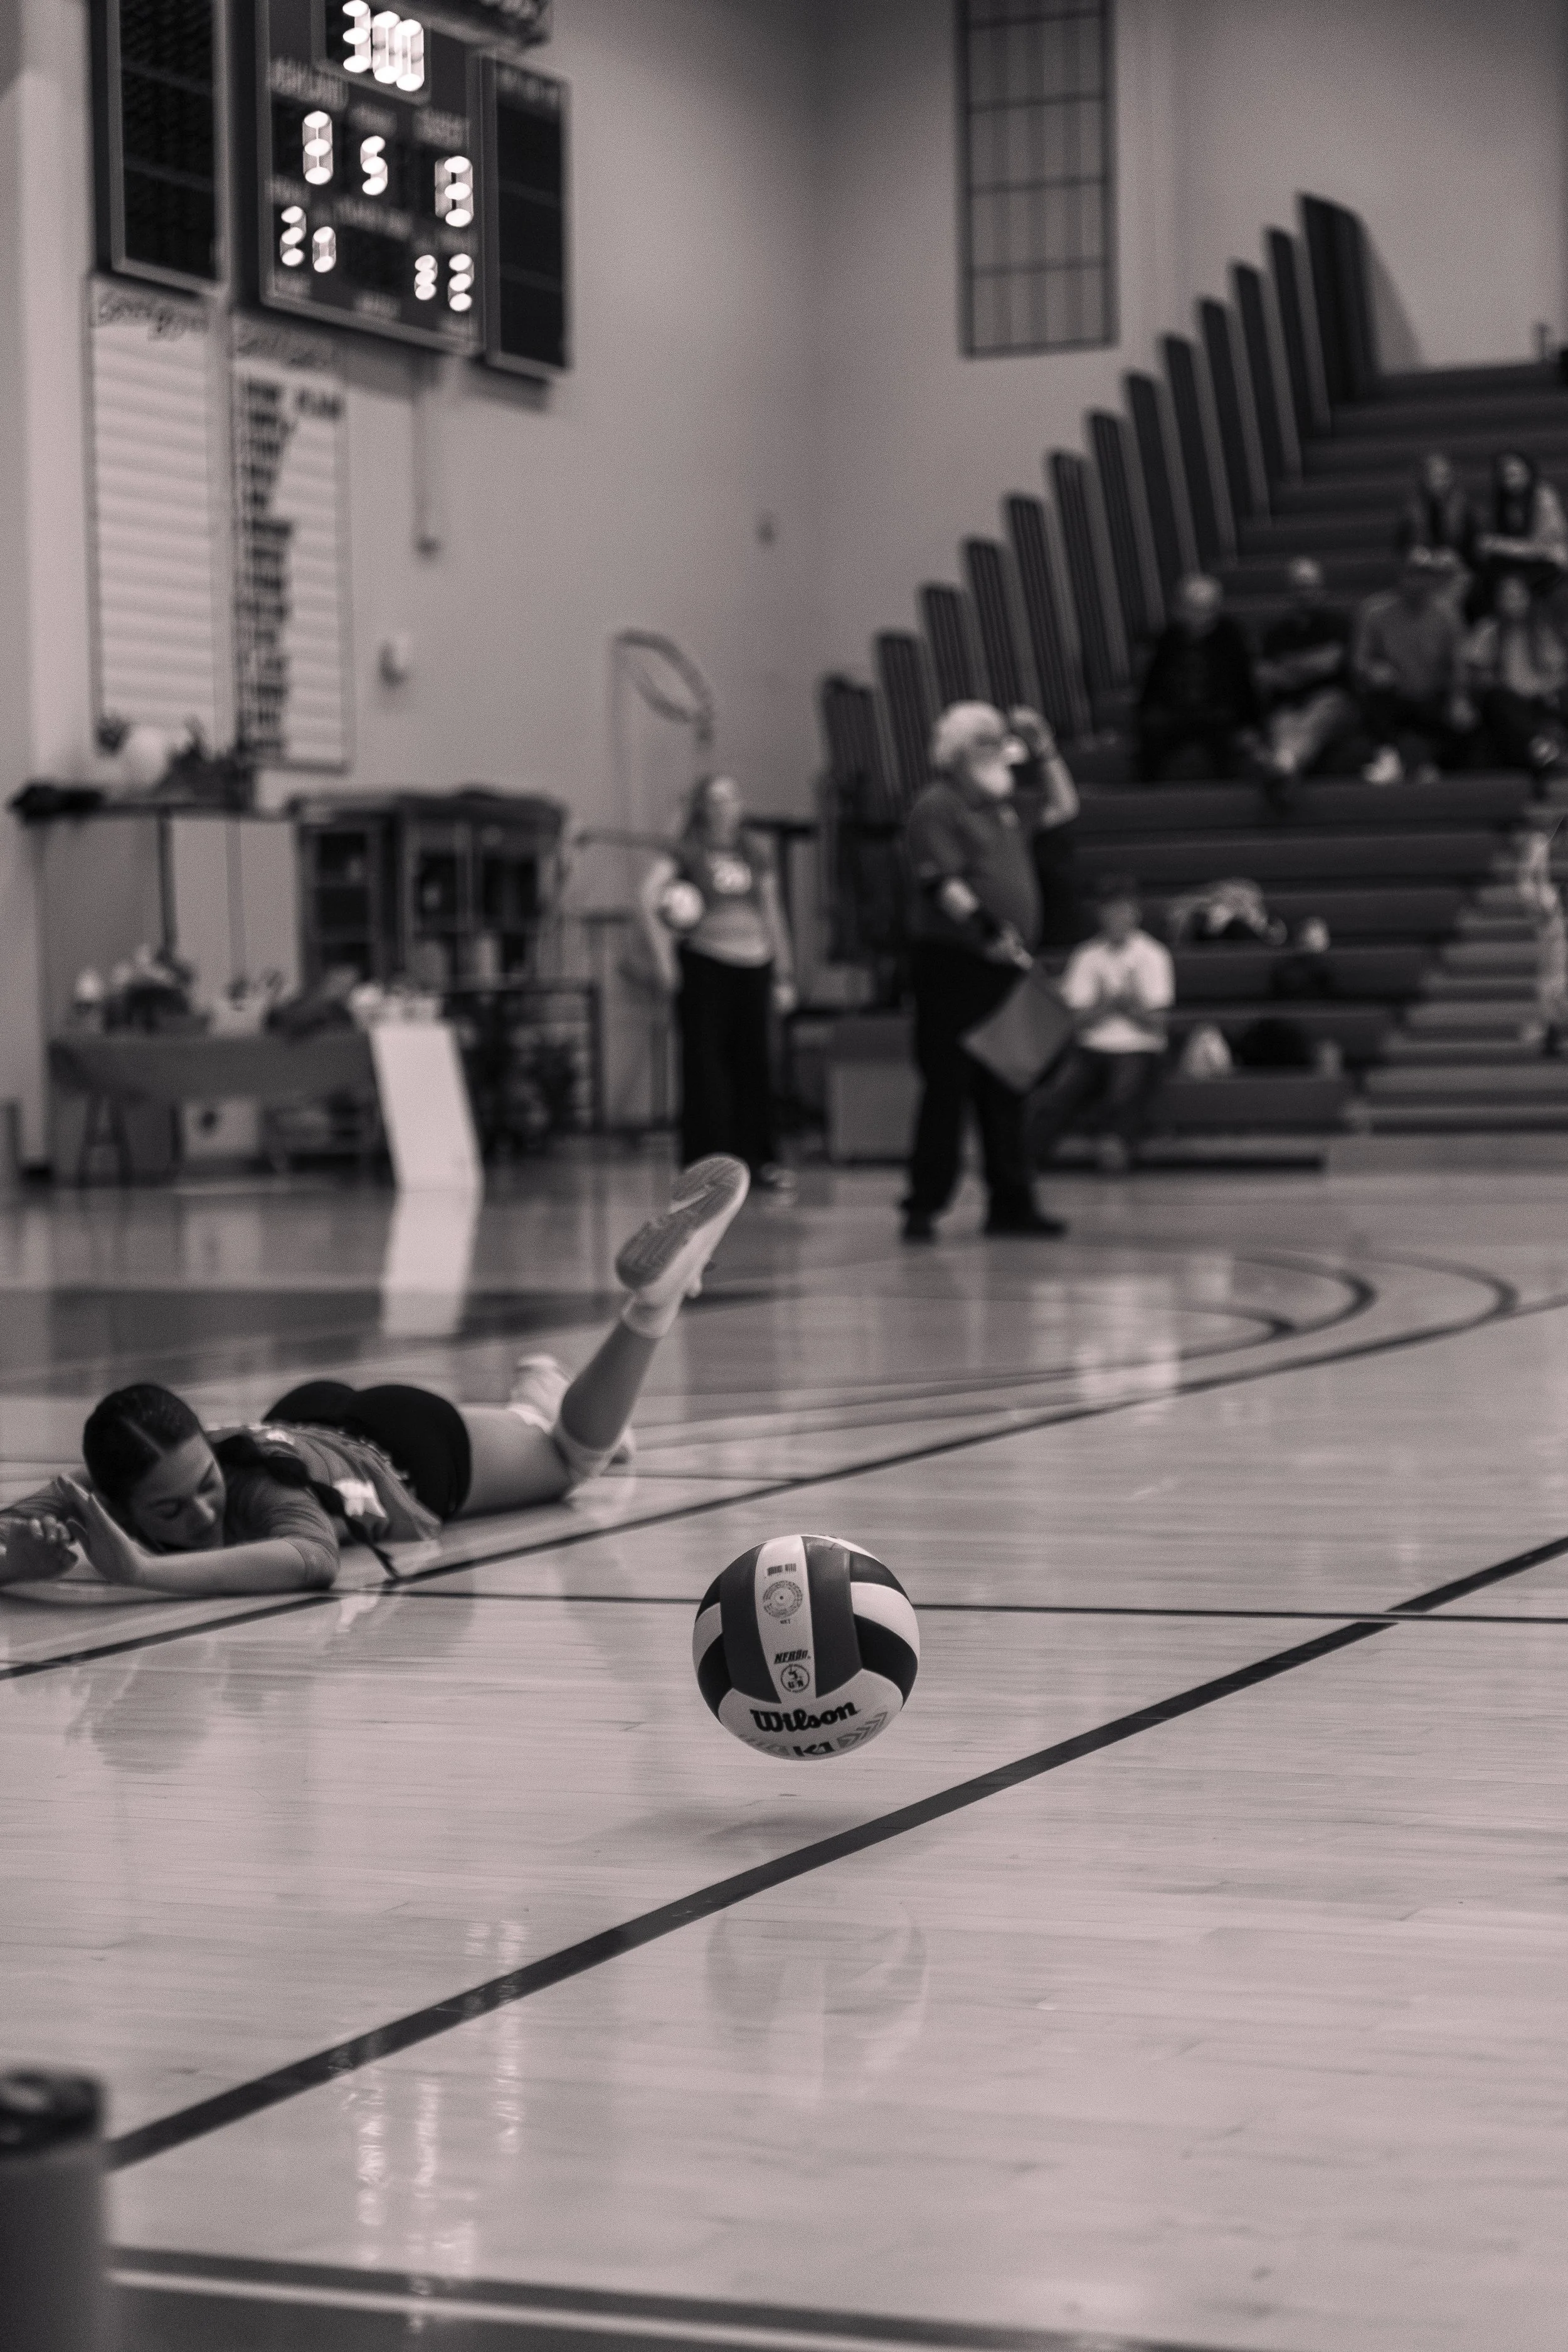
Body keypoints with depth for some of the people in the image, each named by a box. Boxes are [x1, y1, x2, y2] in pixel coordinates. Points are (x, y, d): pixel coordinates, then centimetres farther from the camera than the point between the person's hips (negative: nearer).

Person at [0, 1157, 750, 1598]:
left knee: (574, 1451, 23)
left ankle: (653, 1303, 36)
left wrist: (145, 1570, -79)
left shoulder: (257, 1489, -48)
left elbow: (313, 1557, -69)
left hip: (401, 1445, -4)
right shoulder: (95, 1501, -38)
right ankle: (537, 1383, 66)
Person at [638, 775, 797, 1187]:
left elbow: (772, 914, 17)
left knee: (753, 1059, 3)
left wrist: (784, 974, 15)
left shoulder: (757, 852, 13)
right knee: (705, 1058, -5)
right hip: (704, 963, -4)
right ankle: (707, 1162, -2)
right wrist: (663, 961, -14)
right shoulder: (686, 853, 0)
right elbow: (647, 898, -10)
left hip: (754, 964, 4)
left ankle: (757, 1158, 11)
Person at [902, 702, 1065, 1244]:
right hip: (951, 960, -8)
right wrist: (986, 933, -29)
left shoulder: (999, 804, 17)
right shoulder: (936, 807, -9)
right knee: (947, 1087, -6)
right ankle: (924, 1206, -1)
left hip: (1003, 962, 8)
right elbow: (944, 883, -20)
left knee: (1005, 1092, 10)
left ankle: (1011, 1203, 15)